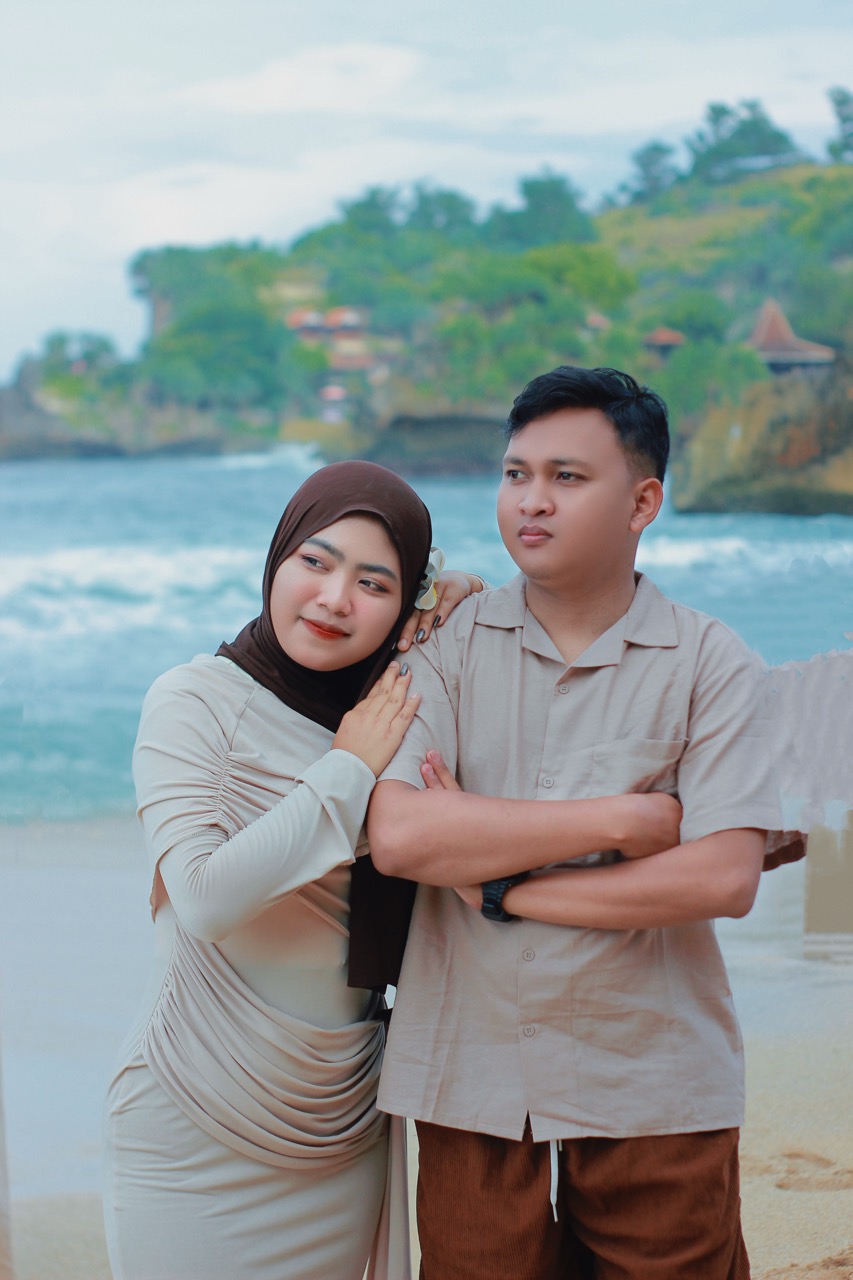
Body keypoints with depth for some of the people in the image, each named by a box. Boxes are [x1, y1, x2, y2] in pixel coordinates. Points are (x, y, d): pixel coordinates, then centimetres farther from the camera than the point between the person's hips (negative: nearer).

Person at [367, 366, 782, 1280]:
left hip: (656, 1094, -1)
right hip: (474, 1091, 1)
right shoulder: (448, 646, 3)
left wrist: (502, 890, -10)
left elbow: (725, 878, -12)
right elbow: (397, 835, -12)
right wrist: (620, 818, -13)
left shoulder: (709, 665, -1)